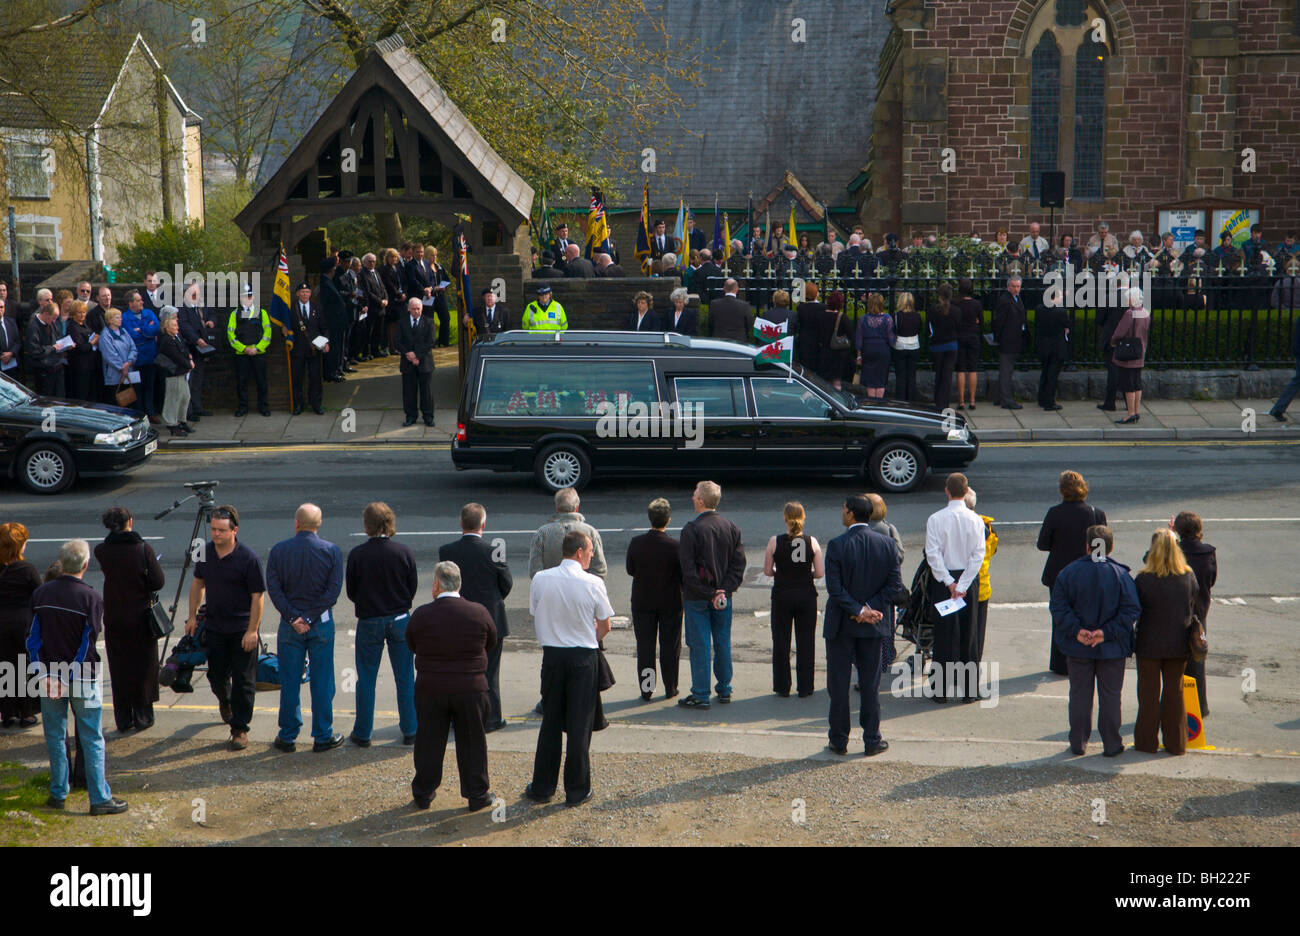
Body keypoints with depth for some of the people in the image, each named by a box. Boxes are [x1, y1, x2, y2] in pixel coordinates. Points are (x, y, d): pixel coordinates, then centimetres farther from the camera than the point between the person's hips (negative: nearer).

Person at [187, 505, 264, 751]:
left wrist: (252, 631, -16)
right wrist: (192, 616, 12)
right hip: (214, 626, 5)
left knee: (243, 681, -2)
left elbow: (258, 595, -14)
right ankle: (224, 701, 47)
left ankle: (240, 729, 8)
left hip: (242, 629, -5)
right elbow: (198, 583, 14)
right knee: (216, 675, 15)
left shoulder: (248, 558, -17)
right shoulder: (205, 552, 0)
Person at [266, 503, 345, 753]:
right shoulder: (332, 551, -6)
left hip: (289, 626, 1)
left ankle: (287, 737, 16)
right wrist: (311, 618, -11)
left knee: (289, 682, 9)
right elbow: (334, 590, -11)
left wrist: (293, 618, -10)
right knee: (322, 682, 7)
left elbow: (273, 588, -9)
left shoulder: (278, 550, -4)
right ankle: (323, 737, 12)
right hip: (322, 623, -1)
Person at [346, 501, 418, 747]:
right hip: (400, 620, 1)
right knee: (405, 678, 11)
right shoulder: (405, 552, -10)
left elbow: (351, 592, -4)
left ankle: (362, 734, 16)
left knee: (366, 680, 10)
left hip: (369, 622, -1)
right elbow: (413, 587, -1)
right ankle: (410, 731, 17)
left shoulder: (356, 554, -13)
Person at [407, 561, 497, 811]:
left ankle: (423, 793, 24)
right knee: (472, 742, 10)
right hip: (470, 689, 0)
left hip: (429, 689, 0)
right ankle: (477, 794, 18)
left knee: (429, 742, 13)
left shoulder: (421, 615, -9)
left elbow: (411, 645, 5)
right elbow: (491, 643, 6)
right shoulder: (478, 612, -9)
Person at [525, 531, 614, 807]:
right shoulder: (593, 584, -11)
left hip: (552, 656, 3)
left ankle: (542, 787, 19)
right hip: (584, 658, -3)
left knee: (550, 722, 13)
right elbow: (604, 627, -3)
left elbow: (536, 617, 7)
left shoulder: (539, 580, -3)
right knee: (580, 723, 5)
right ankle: (577, 790, 11)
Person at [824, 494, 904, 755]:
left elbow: (834, 588, -18)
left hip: (841, 625, -3)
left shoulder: (836, 546, -14)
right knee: (870, 684, 11)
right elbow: (895, 586, -4)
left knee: (838, 684, 8)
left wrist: (859, 610, -13)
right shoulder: (887, 544, -3)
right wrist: (866, 609, -7)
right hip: (873, 626, 3)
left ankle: (839, 741, 14)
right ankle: (872, 741, 14)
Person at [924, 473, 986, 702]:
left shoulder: (935, 519, -8)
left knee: (943, 635, 6)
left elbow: (933, 554, -12)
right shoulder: (975, 519, -5)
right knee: (969, 636, 8)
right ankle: (968, 690, 11)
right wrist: (962, 585, -9)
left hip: (943, 580, -1)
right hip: (968, 579, 1)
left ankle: (941, 690, 9)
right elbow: (978, 554, -9)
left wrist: (949, 582, -8)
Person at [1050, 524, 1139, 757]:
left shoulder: (1069, 572, -8)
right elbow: (1131, 610, -13)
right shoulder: (1120, 574, -10)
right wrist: (1107, 632, -13)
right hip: (1112, 649, -1)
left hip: (1078, 649, 1)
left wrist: (1077, 630, -12)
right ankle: (1112, 744, 16)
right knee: (1110, 696, 10)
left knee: (1080, 695, 12)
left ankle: (1078, 743, 18)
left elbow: (1059, 607, -11)